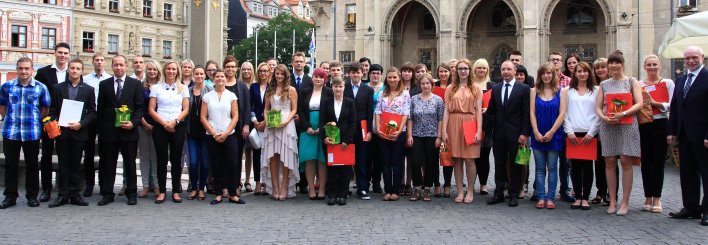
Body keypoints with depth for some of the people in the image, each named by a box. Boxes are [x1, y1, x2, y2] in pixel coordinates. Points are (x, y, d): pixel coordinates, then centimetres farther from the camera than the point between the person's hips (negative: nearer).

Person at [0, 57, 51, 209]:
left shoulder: (40, 87, 3)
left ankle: (32, 196, 16)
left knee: (32, 165, 6)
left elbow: (45, 109, 9)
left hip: (32, 133, -1)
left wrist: (36, 123, 3)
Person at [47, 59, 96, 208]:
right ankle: (63, 195, 10)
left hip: (78, 133, -1)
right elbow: (52, 110, 9)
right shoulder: (58, 88, 8)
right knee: (63, 164, 4)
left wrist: (81, 124, -10)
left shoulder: (88, 89, 6)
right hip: (61, 132, 1)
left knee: (76, 164, 5)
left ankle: (75, 194, 12)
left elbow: (92, 112, 4)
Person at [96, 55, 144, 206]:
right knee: (108, 164, 6)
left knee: (130, 164, 6)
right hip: (109, 131, 1)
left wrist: (133, 123, -12)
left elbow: (139, 107, 3)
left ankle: (131, 194, 15)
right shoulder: (104, 84, 9)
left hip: (129, 131, -1)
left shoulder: (135, 84, 5)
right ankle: (107, 194, 15)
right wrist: (100, 129, 1)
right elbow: (100, 108, 8)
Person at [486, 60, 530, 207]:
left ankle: (514, 195, 14)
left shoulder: (524, 89, -2)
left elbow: (526, 113, -6)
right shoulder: (495, 89, 10)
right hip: (499, 133, 4)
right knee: (499, 164, 9)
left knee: (515, 165, 4)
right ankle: (499, 194, 17)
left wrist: (525, 133, -11)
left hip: (516, 133, -4)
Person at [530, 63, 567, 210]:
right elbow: (532, 112, 2)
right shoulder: (534, 91, 7)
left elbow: (562, 113, -3)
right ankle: (541, 197, 9)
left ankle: (550, 198, 7)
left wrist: (551, 132, -11)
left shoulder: (561, 92, 4)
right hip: (538, 135, 1)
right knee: (540, 168, 4)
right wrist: (536, 132, -8)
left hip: (554, 134, -1)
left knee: (552, 167, 1)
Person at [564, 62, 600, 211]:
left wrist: (591, 133, -6)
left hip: (590, 134, -1)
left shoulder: (596, 91, 8)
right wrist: (569, 132, -4)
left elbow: (599, 114, 2)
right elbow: (564, 113, 7)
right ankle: (578, 197, 10)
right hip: (573, 134, 1)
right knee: (575, 166, 2)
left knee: (587, 166, 0)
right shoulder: (568, 91, 11)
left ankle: (585, 198, 7)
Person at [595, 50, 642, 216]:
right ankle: (612, 201, 8)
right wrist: (604, 117, -11)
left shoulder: (632, 82, 6)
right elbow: (598, 107, 11)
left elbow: (639, 104, -3)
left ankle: (625, 202, 2)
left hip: (627, 125, -3)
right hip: (608, 126, 3)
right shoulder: (604, 84, 15)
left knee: (625, 162, -4)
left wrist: (623, 114, -18)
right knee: (610, 163, 1)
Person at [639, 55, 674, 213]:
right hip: (643, 125, 2)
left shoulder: (668, 83, 5)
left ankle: (656, 198, 7)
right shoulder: (638, 84, 10)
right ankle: (648, 197, 10)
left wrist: (655, 103, -13)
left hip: (661, 124, -1)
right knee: (645, 162, 3)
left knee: (658, 162, 0)